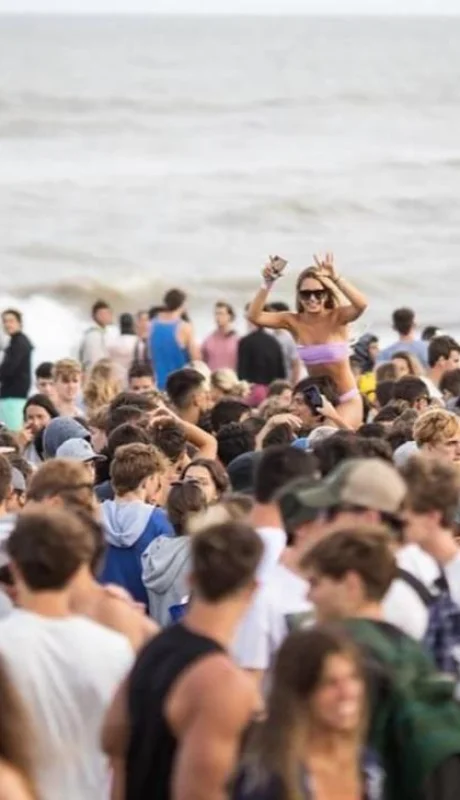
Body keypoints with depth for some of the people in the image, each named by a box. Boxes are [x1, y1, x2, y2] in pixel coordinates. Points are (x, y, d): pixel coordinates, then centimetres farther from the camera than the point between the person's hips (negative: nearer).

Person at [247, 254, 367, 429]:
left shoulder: (337, 317, -14)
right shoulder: (294, 322, -6)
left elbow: (361, 304, -35)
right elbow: (254, 316, -16)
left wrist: (335, 278, -44)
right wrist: (267, 283, -29)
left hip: (346, 400, -4)